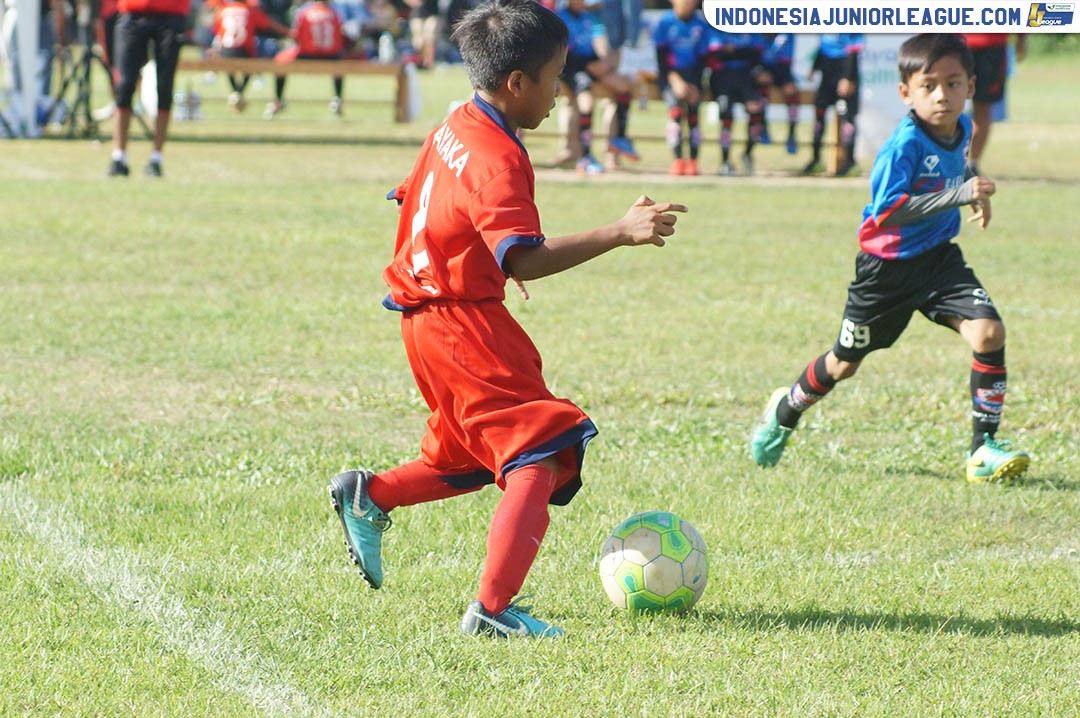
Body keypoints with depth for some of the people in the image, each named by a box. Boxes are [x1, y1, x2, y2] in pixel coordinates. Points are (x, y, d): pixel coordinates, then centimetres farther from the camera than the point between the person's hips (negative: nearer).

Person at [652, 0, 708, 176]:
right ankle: (677, 159, -23)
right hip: (670, 74, -2)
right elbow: (661, 56, -5)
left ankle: (693, 160, -7)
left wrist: (695, 85, -7)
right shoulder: (665, 22, -5)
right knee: (676, 110, -21)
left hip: (692, 73, 2)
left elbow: (702, 58, 4)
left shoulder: (701, 25, 1)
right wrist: (674, 79, -17)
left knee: (693, 114, -11)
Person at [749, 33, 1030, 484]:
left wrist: (974, 196, 13)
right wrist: (959, 195, -39)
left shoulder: (960, 128, -2)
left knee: (988, 332, -18)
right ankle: (786, 410, 43)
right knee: (845, 363, 13)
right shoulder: (905, 144, -25)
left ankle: (983, 447, -10)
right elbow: (888, 210, -35)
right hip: (888, 265, -5)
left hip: (939, 258, 5)